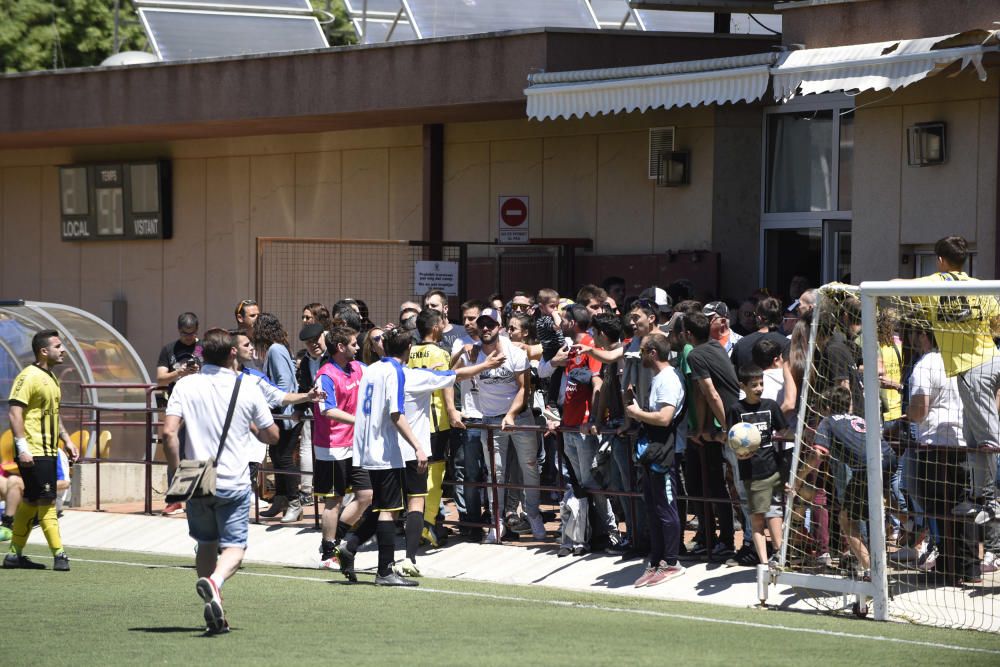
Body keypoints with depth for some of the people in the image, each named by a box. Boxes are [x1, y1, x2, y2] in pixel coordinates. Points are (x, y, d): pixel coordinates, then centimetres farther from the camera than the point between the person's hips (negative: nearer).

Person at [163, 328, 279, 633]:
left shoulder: (186, 386, -4)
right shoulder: (247, 389, -4)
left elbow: (168, 432, -13)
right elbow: (272, 435, 4)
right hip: (235, 483, -2)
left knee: (206, 545, 17)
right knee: (234, 547, 3)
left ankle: (215, 613, 14)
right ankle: (215, 581, -29)